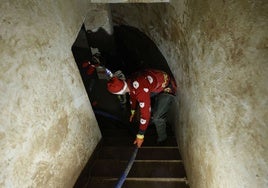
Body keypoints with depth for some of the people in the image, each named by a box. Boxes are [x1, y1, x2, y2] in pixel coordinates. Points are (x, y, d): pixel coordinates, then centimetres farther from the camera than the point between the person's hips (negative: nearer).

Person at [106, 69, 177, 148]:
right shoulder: (128, 81, -10)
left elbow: (145, 113, -33)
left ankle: (162, 138, 14)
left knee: (157, 117, -14)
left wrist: (140, 136, -21)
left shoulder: (141, 91, -39)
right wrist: (132, 111, 27)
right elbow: (132, 95, 11)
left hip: (167, 88, -9)